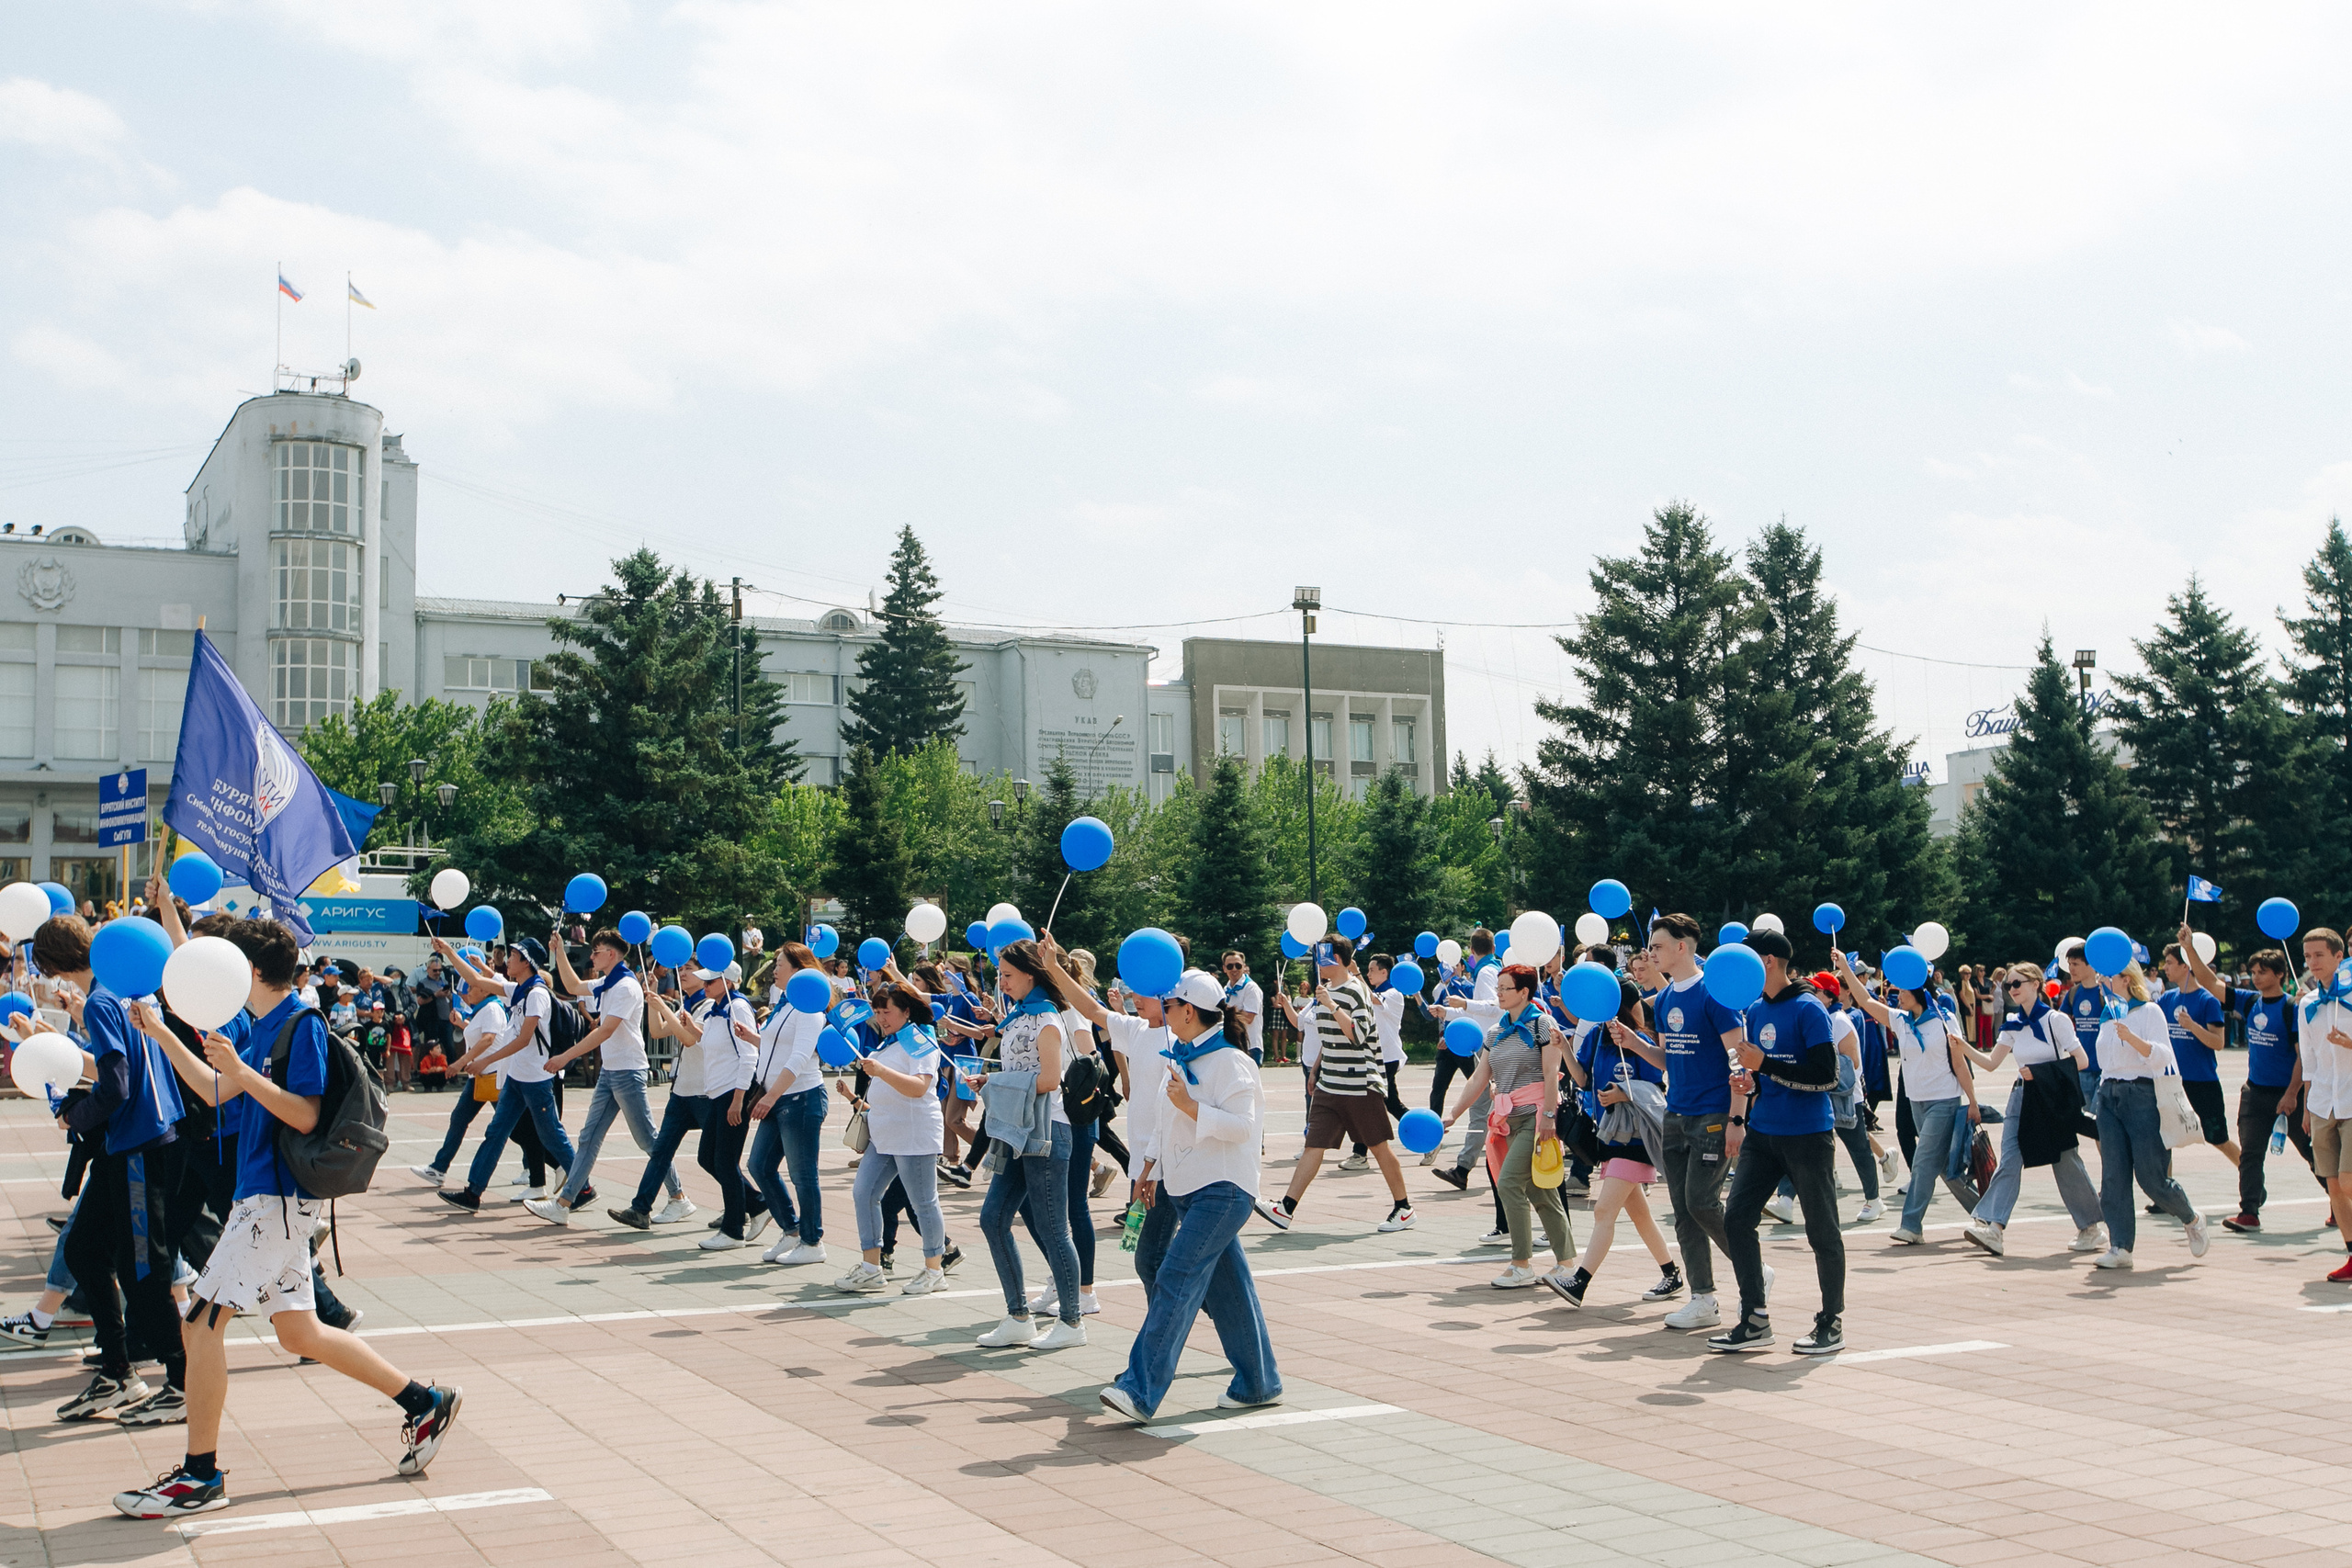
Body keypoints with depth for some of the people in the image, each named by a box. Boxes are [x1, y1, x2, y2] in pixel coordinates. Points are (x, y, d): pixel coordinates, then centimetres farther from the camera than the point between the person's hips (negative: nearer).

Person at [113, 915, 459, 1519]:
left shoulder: (301, 1024, -13)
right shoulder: (265, 1028, 15)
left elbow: (306, 1116, -19)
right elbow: (218, 1093, 22)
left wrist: (240, 1070, -26)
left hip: (279, 1197, -10)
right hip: (267, 1196, 10)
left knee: (201, 1321, -8)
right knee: (299, 1332, 12)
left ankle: (200, 1476, -1)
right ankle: (425, 1403, 18)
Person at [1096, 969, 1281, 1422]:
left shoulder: (1230, 1062, -12)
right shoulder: (1180, 1058, 14)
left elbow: (1241, 1126, -19)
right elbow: (1165, 1125, 25)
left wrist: (1189, 1104, -23)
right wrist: (1150, 1170, 20)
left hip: (1221, 1190, -9)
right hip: (1185, 1187, 9)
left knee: (1176, 1280, -16)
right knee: (1225, 1287, 12)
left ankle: (1141, 1390, -20)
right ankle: (1258, 1383, 22)